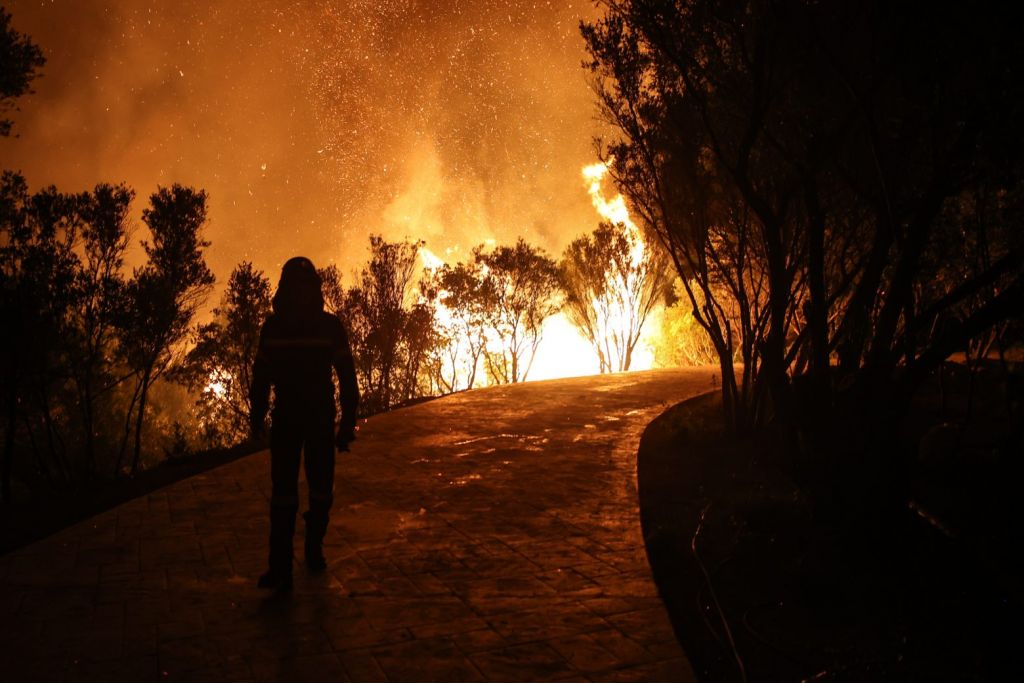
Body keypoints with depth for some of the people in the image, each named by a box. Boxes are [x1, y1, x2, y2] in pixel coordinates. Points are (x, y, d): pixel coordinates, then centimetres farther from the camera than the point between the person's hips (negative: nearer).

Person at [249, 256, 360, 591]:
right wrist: (257, 417, 4)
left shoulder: (331, 325, -4)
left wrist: (348, 422, -7)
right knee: (283, 494, -4)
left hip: (321, 419, 0)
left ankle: (314, 550, 29)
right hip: (285, 419, 0)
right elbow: (261, 375, 7)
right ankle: (280, 568, -2)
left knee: (321, 491, 8)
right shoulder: (272, 326, 1)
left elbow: (346, 376, -3)